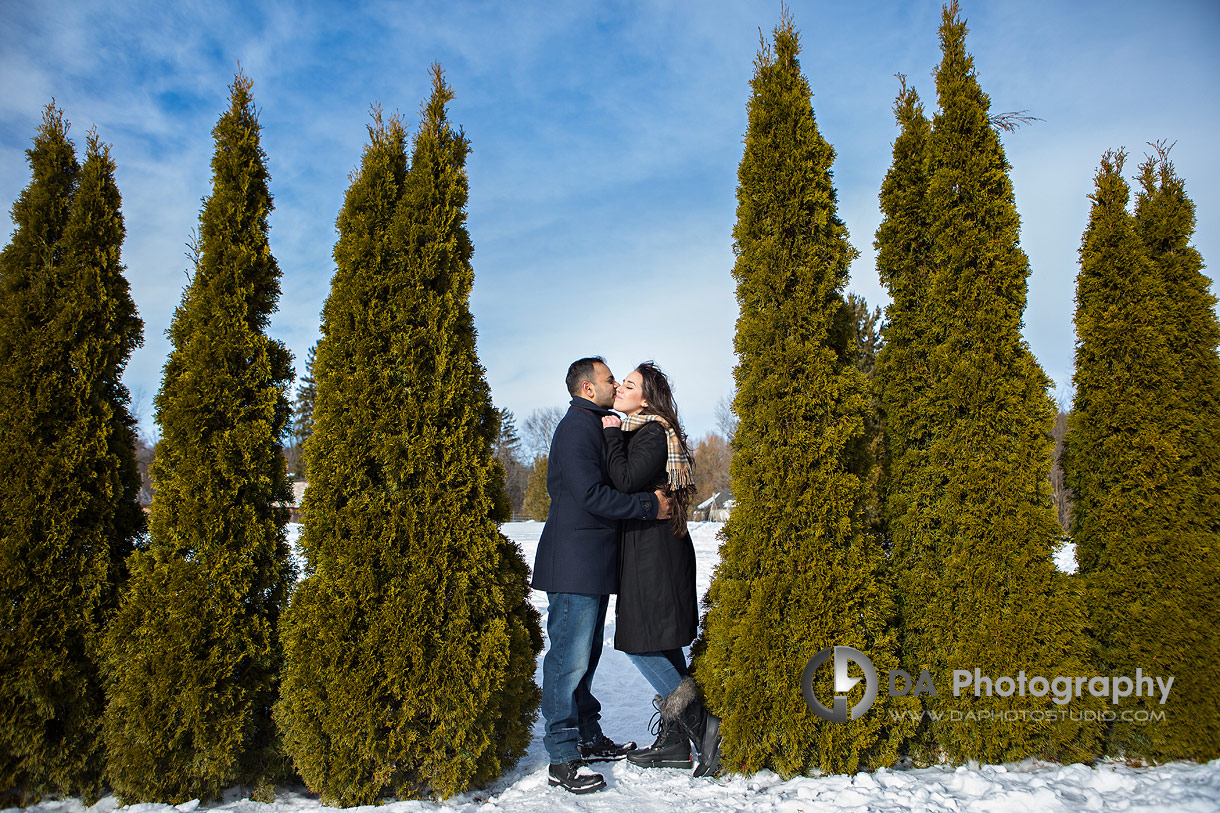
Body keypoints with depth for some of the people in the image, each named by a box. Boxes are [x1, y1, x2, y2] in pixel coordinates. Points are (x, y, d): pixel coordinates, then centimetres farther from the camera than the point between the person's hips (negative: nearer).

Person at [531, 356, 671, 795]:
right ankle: (562, 759, 2)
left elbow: (615, 484, 25)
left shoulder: (596, 427, 21)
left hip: (595, 563, 10)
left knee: (586, 654, 17)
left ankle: (588, 737, 27)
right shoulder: (576, 427, -12)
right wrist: (650, 505, -16)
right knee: (570, 657, -5)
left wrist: (649, 499, 10)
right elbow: (592, 495, -22)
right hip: (574, 564, -10)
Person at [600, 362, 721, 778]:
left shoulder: (654, 433, -13)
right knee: (660, 644, 11)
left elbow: (625, 481, -24)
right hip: (644, 550, 10)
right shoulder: (634, 431, 16)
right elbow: (621, 483, 16)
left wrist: (612, 434, -14)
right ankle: (674, 743, 19)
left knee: (641, 642, -7)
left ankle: (701, 726, 2)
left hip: (654, 551, -10)